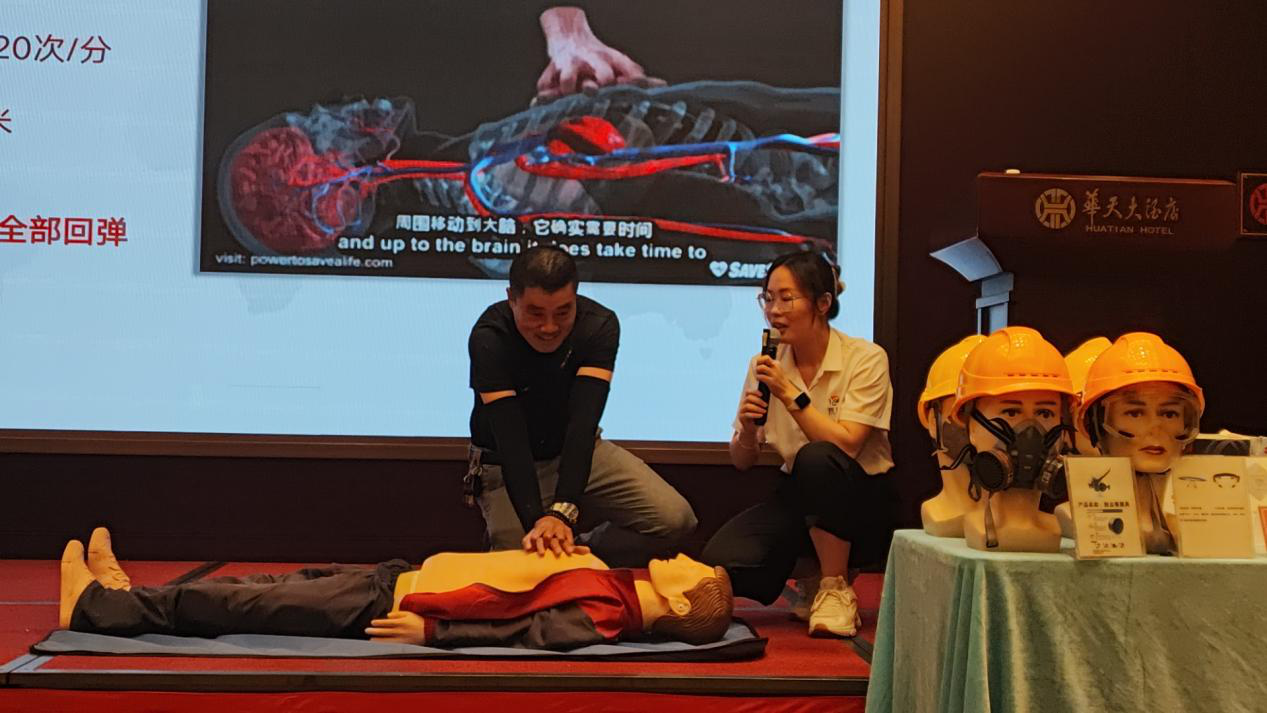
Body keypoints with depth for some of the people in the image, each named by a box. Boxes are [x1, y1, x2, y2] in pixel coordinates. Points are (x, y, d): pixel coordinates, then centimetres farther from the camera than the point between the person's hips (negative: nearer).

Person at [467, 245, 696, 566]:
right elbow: (510, 435, -35)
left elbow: (583, 422, -31)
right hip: (504, 463, -3)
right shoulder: (489, 337, -26)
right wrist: (537, 519, -50)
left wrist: (562, 511, -45)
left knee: (675, 519, -14)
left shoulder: (600, 325, -20)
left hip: (578, 450, 3)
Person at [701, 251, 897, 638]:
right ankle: (807, 575, 8)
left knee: (816, 458, -37)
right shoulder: (765, 365, 1)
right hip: (798, 495, 4)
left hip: (861, 502, -4)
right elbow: (742, 461, 4)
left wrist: (790, 394, -25)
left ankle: (835, 588, -17)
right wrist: (747, 429, -17)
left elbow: (845, 445, -24)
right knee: (720, 561, -23)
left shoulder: (865, 359, -12)